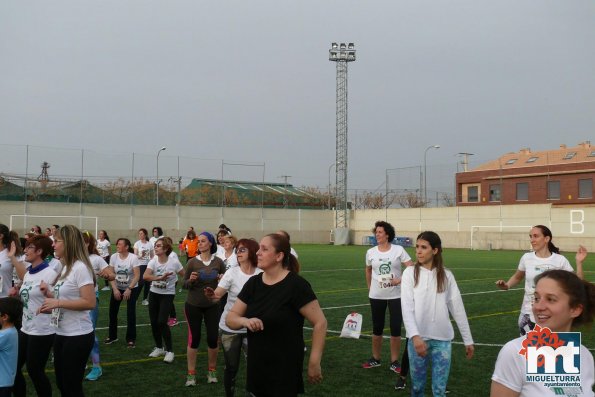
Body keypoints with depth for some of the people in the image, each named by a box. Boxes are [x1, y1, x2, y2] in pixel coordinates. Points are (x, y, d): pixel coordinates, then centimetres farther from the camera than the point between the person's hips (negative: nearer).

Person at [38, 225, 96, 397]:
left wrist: (57, 303, -23)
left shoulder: (80, 268, -18)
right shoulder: (65, 267, 10)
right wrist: (49, 294, 2)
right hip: (61, 333, 9)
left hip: (78, 336, -9)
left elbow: (89, 303, -24)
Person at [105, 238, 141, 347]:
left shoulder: (133, 258, -18)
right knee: (112, 312, 5)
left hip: (132, 288, -4)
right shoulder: (113, 257, -8)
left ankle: (131, 338, 6)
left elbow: (137, 275, -19)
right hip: (117, 288, 4)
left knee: (130, 313, -6)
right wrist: (115, 289, -14)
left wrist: (129, 289, -23)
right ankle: (112, 336, 23)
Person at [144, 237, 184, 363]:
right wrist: (160, 278, -39)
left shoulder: (174, 262, -16)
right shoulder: (153, 261, -9)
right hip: (154, 294, 4)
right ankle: (159, 347, 27)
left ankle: (169, 351, 1)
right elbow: (146, 276, -26)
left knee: (162, 322, -14)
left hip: (168, 295, -4)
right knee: (154, 322, 5)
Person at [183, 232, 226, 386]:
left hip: (212, 305, 1)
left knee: (213, 338, 5)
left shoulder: (218, 262, -4)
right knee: (194, 338, 5)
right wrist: (191, 279, -22)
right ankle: (191, 373, 16)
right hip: (193, 305, -1)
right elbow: (185, 285, -1)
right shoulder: (192, 262, -6)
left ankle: (212, 371, 24)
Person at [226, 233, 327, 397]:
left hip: (285, 368, -6)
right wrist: (244, 321, -18)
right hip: (256, 366, 6)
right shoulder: (253, 283, 2)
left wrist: (314, 363, -12)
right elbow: (230, 318, 4)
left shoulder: (296, 285, -16)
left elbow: (320, 323, -14)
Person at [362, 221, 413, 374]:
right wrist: (369, 287, 12)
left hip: (395, 296, -2)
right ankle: (375, 358, 27)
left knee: (395, 329, 2)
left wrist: (400, 280, -22)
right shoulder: (370, 252, -1)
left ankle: (394, 362, 15)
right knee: (377, 328, 11)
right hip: (376, 296, 2)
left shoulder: (398, 250, -10)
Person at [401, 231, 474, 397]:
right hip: (418, 338, -1)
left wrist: (468, 340, 8)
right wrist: (415, 336, -25)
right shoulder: (410, 273, -3)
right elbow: (406, 307, -12)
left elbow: (458, 309, 7)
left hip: (442, 339, 1)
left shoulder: (446, 275, 3)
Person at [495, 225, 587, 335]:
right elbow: (517, 277, 13)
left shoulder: (560, 260, -7)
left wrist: (579, 263, -15)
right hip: (529, 314, 1)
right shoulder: (526, 258, -3)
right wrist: (507, 285, -6)